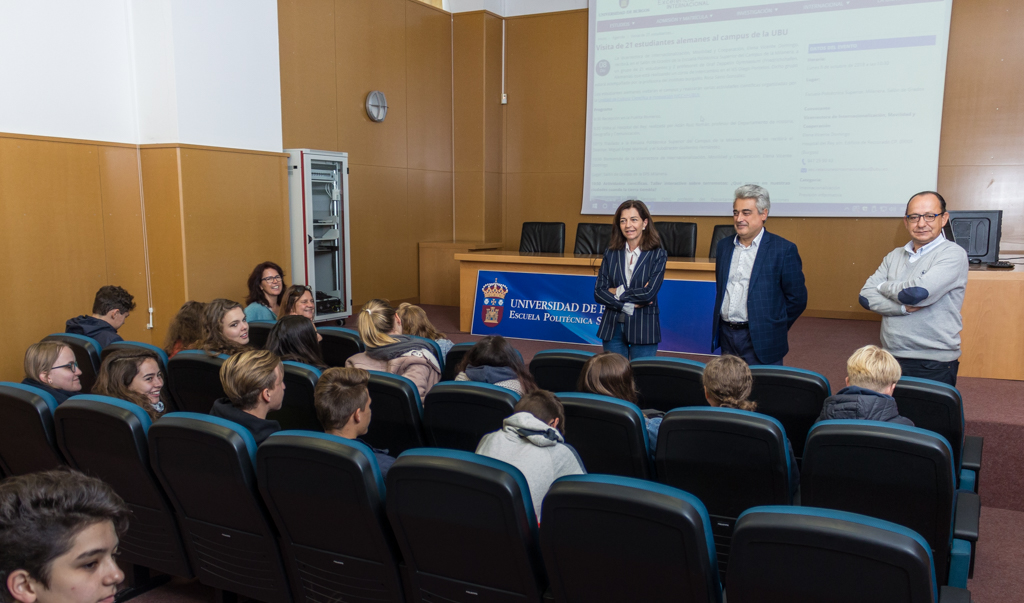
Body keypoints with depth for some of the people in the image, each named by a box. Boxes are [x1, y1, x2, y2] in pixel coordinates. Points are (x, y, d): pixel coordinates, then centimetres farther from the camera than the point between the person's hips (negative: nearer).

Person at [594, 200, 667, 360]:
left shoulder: (658, 255, -2)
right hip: (613, 328, 3)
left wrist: (618, 292, -7)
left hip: (643, 329, -3)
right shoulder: (611, 254, 6)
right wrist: (628, 306, -12)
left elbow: (649, 293, -14)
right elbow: (598, 292, -2)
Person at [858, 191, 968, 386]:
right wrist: (905, 308, -16)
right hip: (891, 359, 5)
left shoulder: (953, 254, -7)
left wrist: (884, 287, -3)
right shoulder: (894, 256, 10)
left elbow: (918, 293, -22)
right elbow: (866, 296, 0)